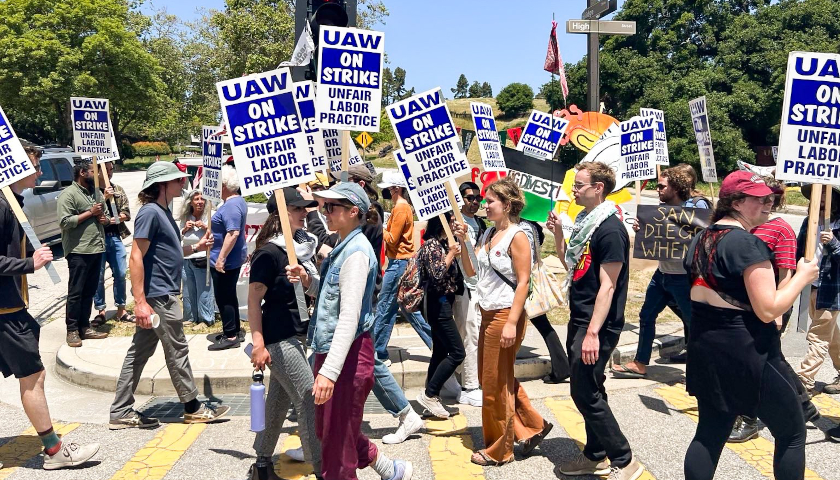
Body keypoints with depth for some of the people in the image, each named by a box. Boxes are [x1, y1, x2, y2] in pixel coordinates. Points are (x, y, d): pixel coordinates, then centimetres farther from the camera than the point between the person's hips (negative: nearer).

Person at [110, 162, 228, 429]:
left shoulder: (163, 211, 14)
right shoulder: (150, 212, -15)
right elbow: (136, 258, -20)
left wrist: (195, 247, 13)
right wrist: (140, 302, -24)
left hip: (162, 294, 10)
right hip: (157, 295, -10)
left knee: (139, 352, 12)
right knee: (177, 350, 2)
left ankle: (121, 413, 19)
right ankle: (193, 408, 16)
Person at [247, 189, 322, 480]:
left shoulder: (303, 244, 9)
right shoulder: (269, 253, -14)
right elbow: (254, 301, -16)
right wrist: (258, 344, -20)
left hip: (298, 334, 8)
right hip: (278, 338, -8)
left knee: (280, 400, 16)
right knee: (310, 400, -7)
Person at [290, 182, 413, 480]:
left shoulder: (356, 252, -19)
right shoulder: (344, 247, 12)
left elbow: (350, 316, -25)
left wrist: (329, 371, -29)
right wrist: (309, 281, 3)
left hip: (348, 353, -10)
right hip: (332, 349, 10)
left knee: (337, 437, 2)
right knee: (328, 429, 22)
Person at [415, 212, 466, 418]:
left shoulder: (442, 243, 12)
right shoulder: (432, 245, -16)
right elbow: (437, 275, -24)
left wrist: (455, 253, 10)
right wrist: (451, 254, -18)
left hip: (443, 303, 10)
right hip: (438, 304, -10)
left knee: (440, 351, 13)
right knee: (457, 353, -9)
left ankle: (432, 397, 20)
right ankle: (429, 394, -2)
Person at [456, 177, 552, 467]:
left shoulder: (517, 237, -13)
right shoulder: (488, 234, 10)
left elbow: (523, 282, -17)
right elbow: (470, 271, 12)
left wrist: (511, 323, -22)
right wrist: (462, 242, 0)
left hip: (505, 316, -9)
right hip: (488, 314, 9)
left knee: (495, 384, 3)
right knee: (489, 378, 16)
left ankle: (499, 450, 21)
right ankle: (532, 427, 30)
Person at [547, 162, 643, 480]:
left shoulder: (610, 229, -17)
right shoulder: (585, 222, 11)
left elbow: (607, 286, -21)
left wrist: (592, 333, -25)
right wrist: (558, 233, 7)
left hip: (596, 325, -9)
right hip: (578, 319, 9)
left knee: (586, 394, -5)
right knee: (588, 391, 15)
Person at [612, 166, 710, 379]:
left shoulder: (696, 207, -14)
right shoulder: (661, 208, 6)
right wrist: (639, 227, -8)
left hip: (683, 277, -7)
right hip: (662, 273, 8)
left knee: (693, 321, 2)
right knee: (646, 316, 13)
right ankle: (640, 364, 25)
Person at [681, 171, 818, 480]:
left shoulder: (701, 239, 10)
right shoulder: (748, 243, -18)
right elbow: (768, 310, -21)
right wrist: (802, 277, -8)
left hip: (705, 347, 8)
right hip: (746, 352, -8)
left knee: (710, 433, 16)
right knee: (792, 431, 12)